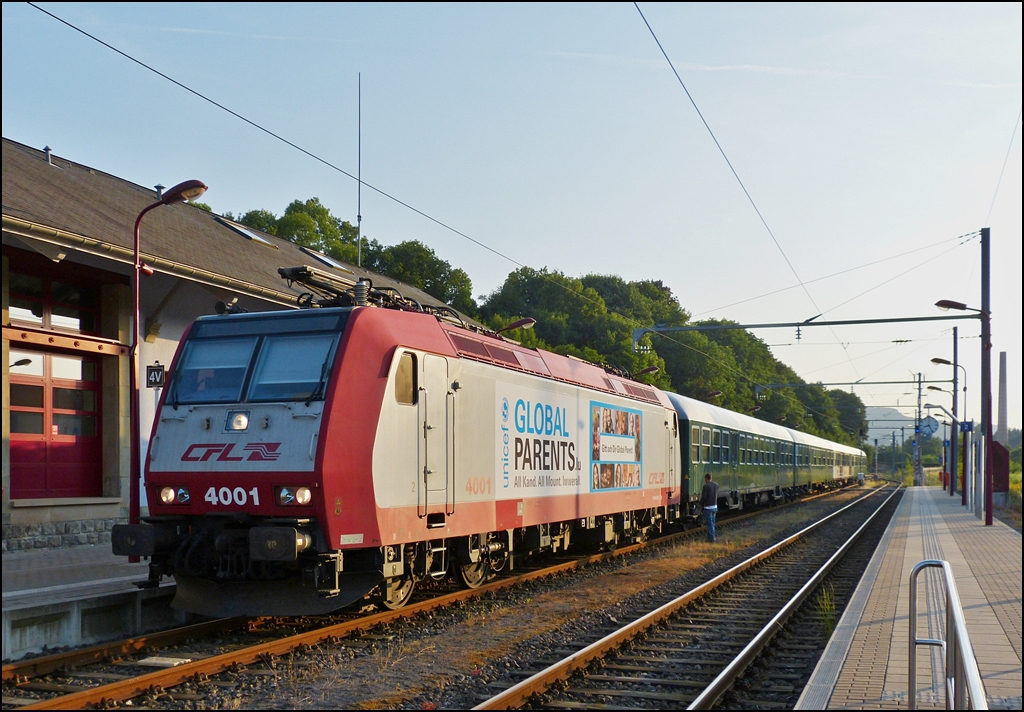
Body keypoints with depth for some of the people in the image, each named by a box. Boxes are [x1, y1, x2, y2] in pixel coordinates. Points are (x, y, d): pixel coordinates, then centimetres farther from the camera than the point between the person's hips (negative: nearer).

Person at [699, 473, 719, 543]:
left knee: (710, 523, -2)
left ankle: (712, 538, -1)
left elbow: (703, 497, -17)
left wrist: (700, 503, 1)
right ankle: (710, 537, 23)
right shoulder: (716, 485, 6)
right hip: (715, 506, 7)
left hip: (708, 507, -7)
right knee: (712, 523, 16)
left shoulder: (706, 486, -17)